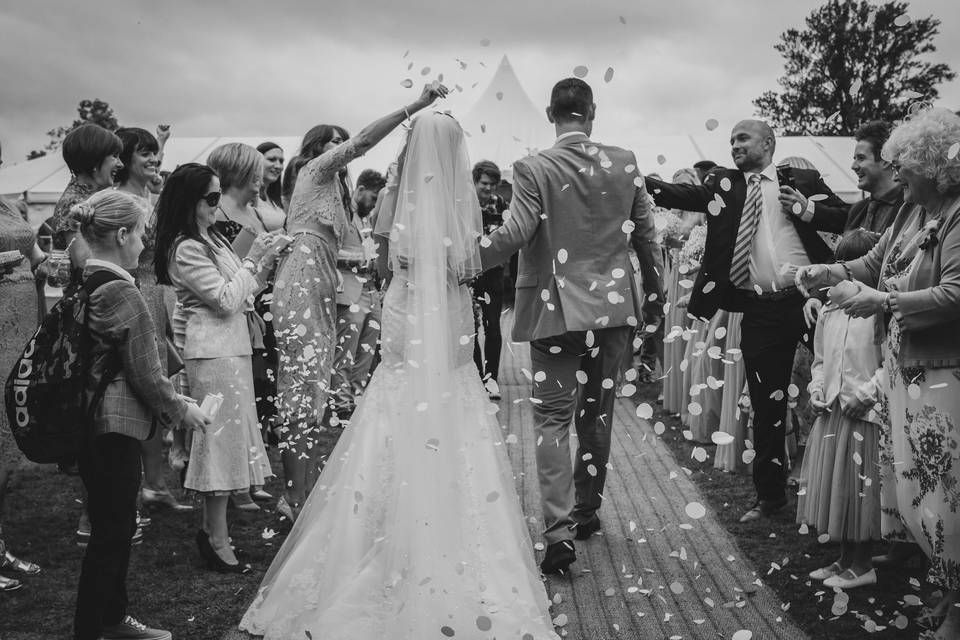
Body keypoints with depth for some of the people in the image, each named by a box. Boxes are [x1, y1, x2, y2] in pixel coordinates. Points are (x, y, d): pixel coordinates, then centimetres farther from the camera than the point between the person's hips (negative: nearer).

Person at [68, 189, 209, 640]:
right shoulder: (123, 293, -19)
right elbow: (145, 374, -17)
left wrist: (169, 401, 17)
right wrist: (180, 410, -1)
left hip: (86, 420, 9)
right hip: (114, 426, -9)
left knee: (113, 526, 19)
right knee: (111, 532, 3)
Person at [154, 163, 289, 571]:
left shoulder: (210, 238, 14)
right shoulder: (187, 249, -15)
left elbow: (245, 292, 15)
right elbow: (227, 299, -18)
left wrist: (267, 260, 4)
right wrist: (253, 259, -11)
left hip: (230, 347, 10)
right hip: (215, 353, -10)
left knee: (223, 441, 13)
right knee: (222, 438, -5)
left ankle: (212, 529, 23)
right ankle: (218, 542, 3)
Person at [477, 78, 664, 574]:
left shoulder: (533, 169, -10)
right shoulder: (624, 162, 2)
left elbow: (515, 235, -18)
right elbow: (645, 234, 8)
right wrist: (655, 291, 20)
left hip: (557, 310, -4)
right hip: (615, 307, 4)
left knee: (553, 417, 2)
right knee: (598, 413, 16)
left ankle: (560, 531, -6)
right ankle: (587, 510, 30)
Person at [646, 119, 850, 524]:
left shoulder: (802, 181, 6)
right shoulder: (724, 185, 10)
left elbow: (846, 218, 4)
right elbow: (677, 194, -5)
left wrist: (808, 210, -11)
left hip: (807, 299, -2)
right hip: (759, 310, 2)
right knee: (766, 404, 8)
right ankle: (770, 496, 21)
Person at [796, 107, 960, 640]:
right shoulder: (912, 210, 8)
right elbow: (875, 263, 15)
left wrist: (884, 302, -21)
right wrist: (830, 271, -1)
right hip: (903, 366, 8)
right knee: (909, 477, 14)